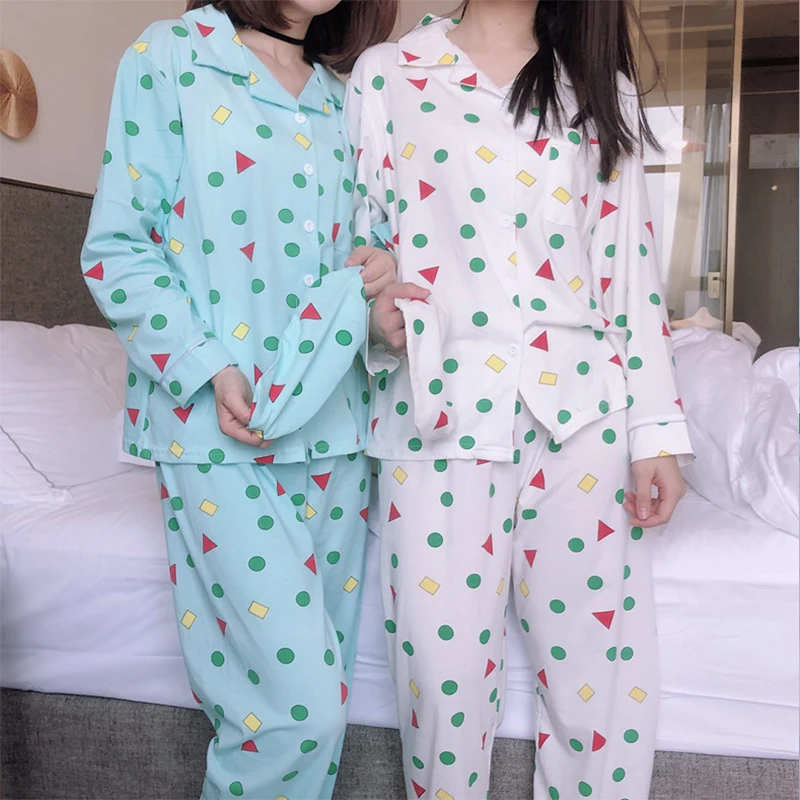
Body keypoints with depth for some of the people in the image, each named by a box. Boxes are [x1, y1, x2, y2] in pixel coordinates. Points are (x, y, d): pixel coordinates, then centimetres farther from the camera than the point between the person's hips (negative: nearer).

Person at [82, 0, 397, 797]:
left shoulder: (338, 99, 16)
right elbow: (117, 248, -4)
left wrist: (373, 272, -2)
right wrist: (209, 368, -15)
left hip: (331, 419, 6)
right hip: (222, 424, -5)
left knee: (314, 694, 11)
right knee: (302, 699, -7)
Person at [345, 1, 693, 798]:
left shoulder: (602, 87, 14)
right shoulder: (386, 74, 9)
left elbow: (630, 264, 9)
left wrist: (657, 429, 3)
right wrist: (373, 316, -13)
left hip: (581, 416, 2)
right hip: (438, 416, -1)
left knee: (603, 680, 5)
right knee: (446, 693, 2)